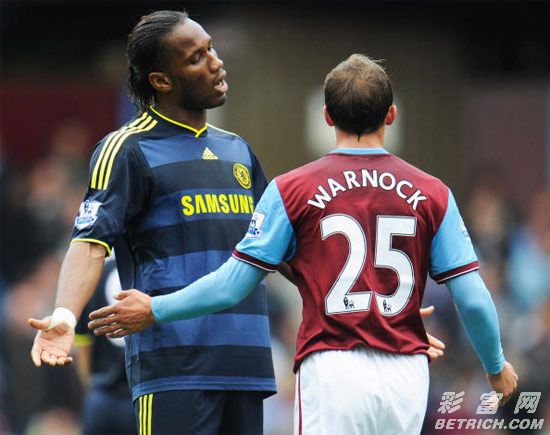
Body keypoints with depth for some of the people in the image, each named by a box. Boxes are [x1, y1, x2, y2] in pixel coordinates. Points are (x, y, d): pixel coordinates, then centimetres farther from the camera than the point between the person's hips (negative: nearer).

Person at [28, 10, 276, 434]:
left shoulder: (237, 150, 20)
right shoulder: (128, 149, -2)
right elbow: (93, 241, -13)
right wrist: (65, 317, -30)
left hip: (246, 364, 7)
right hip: (172, 363, -7)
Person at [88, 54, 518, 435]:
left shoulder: (292, 190, -1)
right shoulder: (432, 194, 3)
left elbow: (233, 284, -2)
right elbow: (472, 298, 2)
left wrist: (155, 309, 12)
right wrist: (497, 366, 19)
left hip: (332, 373, -3)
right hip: (406, 373, 3)